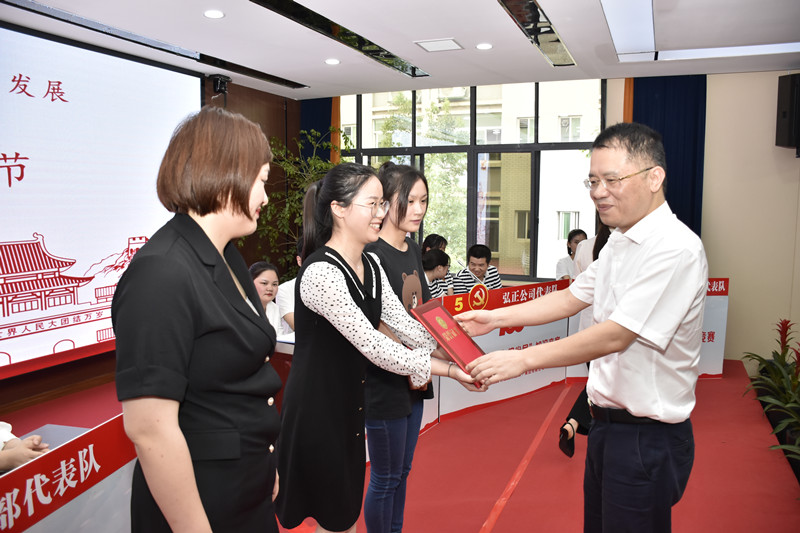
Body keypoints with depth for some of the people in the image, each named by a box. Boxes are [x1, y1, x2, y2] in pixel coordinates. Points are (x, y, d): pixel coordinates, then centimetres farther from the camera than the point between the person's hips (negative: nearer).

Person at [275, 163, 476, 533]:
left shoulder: (370, 266, 4)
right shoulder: (321, 272, -25)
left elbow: (405, 325, 1)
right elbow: (374, 347, -26)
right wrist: (449, 371, -22)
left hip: (349, 405, 8)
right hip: (317, 410, -8)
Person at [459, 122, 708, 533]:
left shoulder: (676, 250, -22)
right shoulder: (620, 241, 7)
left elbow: (614, 336, -26)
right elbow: (572, 298, 13)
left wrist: (523, 359, -25)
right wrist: (495, 319, 7)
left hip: (647, 439, -8)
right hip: (608, 422, 9)